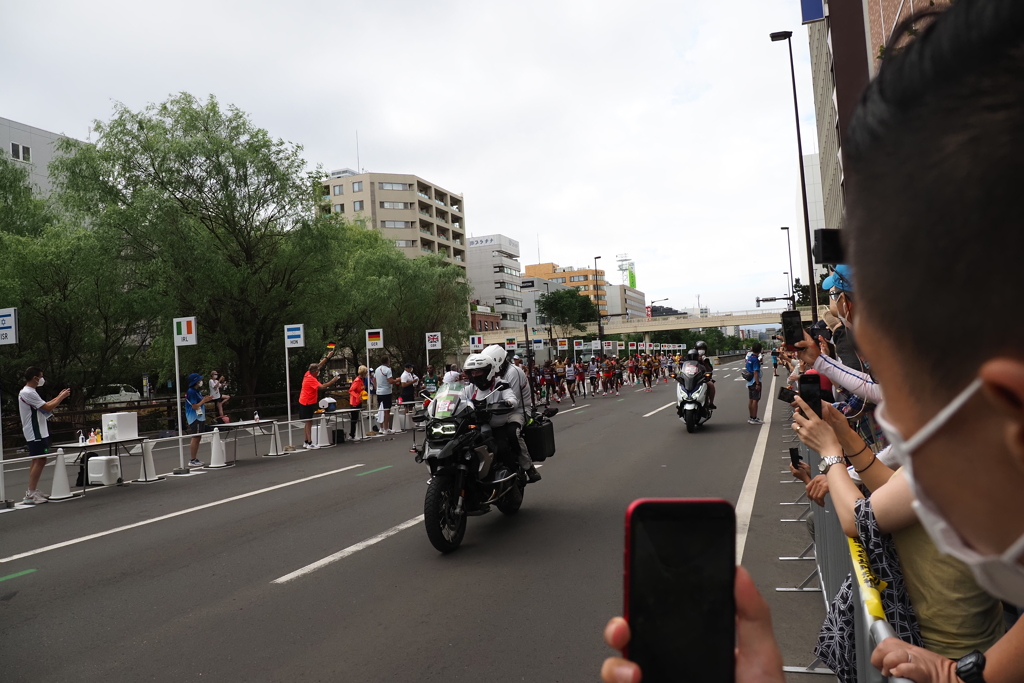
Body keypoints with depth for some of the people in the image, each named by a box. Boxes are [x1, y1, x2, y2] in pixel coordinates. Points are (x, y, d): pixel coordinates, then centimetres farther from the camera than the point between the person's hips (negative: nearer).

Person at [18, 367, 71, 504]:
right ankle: (30, 494, -13)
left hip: (35, 433, 11)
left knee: (37, 461, 14)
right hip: (36, 433, -11)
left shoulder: (28, 392, 17)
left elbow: (44, 406, 19)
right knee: (40, 461, -12)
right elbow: (47, 408, -19)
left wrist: (59, 397, 14)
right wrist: (61, 397, -9)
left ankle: (33, 491, 19)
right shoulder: (28, 393, -17)